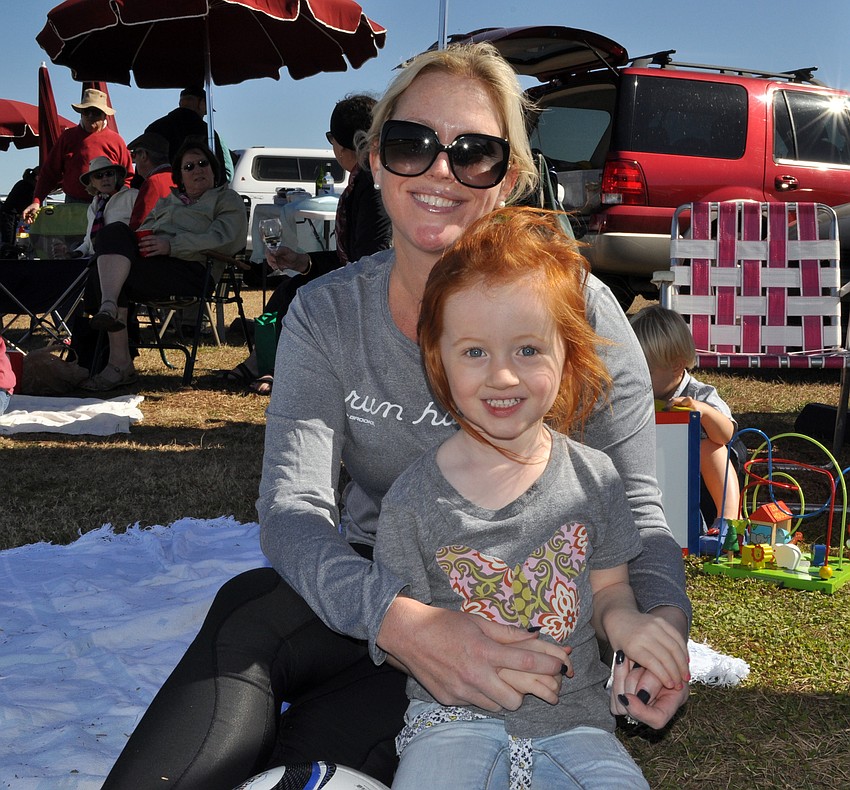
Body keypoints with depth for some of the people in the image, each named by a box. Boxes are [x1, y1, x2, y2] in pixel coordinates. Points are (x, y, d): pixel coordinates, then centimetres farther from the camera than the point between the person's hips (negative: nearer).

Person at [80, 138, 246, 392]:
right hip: (146, 258, 6)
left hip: (192, 267, -6)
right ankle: (108, 308, -41)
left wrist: (171, 244, -15)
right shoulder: (167, 201, 37)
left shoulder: (226, 199, 17)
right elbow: (144, 231, 26)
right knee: (115, 231, -27)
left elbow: (223, 238, -3)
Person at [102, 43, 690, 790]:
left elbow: (631, 497, -8)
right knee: (248, 610, -29)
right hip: (373, 583, 3)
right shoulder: (325, 314, -5)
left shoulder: (574, 307, -11)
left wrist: (663, 615, -31)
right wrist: (395, 617, -38)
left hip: (518, 616, -2)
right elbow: (291, 505, -17)